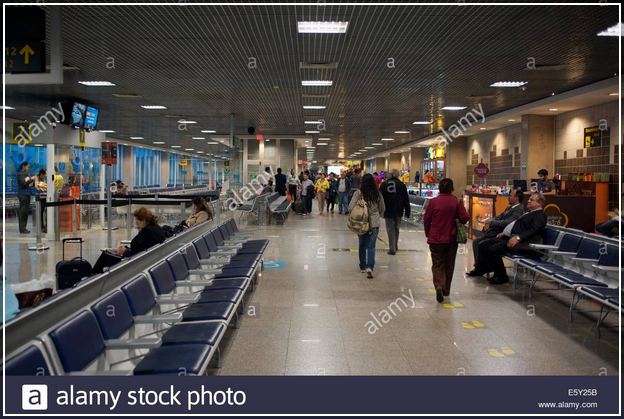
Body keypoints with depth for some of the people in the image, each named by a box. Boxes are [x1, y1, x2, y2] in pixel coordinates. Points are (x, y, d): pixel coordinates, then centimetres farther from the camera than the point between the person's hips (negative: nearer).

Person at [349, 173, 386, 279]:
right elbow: (382, 209, 8)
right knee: (371, 246, 3)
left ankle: (363, 267, 26)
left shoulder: (358, 193, -10)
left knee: (362, 245, 16)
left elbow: (350, 208, -10)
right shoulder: (378, 194, -3)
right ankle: (370, 267, -14)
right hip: (374, 224, 0)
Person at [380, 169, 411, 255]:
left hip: (388, 211, -1)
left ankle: (392, 248, -2)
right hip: (398, 211, 1)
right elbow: (406, 199, 1)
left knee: (390, 229, 2)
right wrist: (407, 212, 6)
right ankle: (395, 246, 27)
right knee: (396, 229, 17)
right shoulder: (401, 185, 1)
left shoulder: (384, 184, 1)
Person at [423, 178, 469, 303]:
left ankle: (439, 286, -19)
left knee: (437, 264, 5)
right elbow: (464, 218, -10)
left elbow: (426, 219, -4)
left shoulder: (434, 201, -8)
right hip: (451, 239, 1)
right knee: (449, 265, 16)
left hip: (435, 239, -1)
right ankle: (446, 290, 27)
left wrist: (428, 234, 11)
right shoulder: (456, 202, -7)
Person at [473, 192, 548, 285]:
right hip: (509, 237, 10)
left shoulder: (540, 215, -4)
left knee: (493, 249, -27)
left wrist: (518, 237, -30)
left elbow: (533, 230, -19)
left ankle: (502, 277, -11)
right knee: (483, 245, 1)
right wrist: (504, 232, 16)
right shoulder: (530, 213, 26)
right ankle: (479, 270, 8)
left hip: (523, 242, -10)